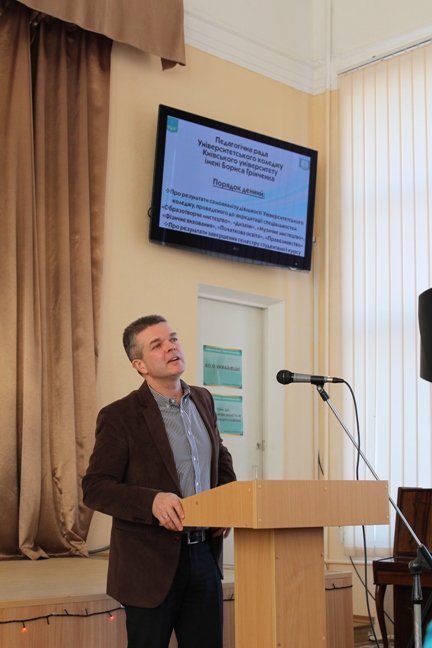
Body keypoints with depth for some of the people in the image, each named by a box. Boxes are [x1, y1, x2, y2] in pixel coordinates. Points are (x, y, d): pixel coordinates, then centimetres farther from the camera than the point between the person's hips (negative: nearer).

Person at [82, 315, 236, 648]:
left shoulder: (203, 400, 9)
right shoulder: (120, 417, -10)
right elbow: (94, 488, -11)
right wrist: (152, 501, -26)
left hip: (204, 554, 5)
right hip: (151, 563, -5)